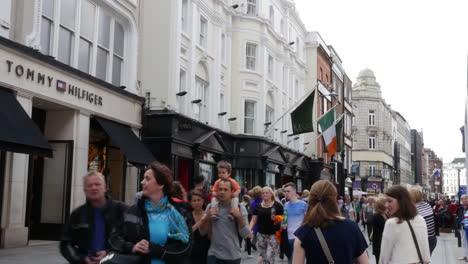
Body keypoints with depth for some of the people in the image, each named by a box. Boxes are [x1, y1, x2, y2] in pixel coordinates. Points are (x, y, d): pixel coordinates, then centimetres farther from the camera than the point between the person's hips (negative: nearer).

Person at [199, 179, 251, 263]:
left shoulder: (240, 208, -3)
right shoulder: (210, 207, 3)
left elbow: (245, 235, -7)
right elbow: (202, 231, 5)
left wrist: (239, 217, -18)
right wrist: (207, 217, -11)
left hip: (233, 256, -1)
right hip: (214, 255, 1)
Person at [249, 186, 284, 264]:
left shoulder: (277, 205, 0)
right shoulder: (258, 206, 9)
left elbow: (282, 219, 3)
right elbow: (253, 220, 9)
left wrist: (276, 218, -17)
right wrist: (249, 229, -7)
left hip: (273, 235, -3)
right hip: (261, 235, 3)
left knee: (269, 257, -11)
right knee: (263, 255, 5)